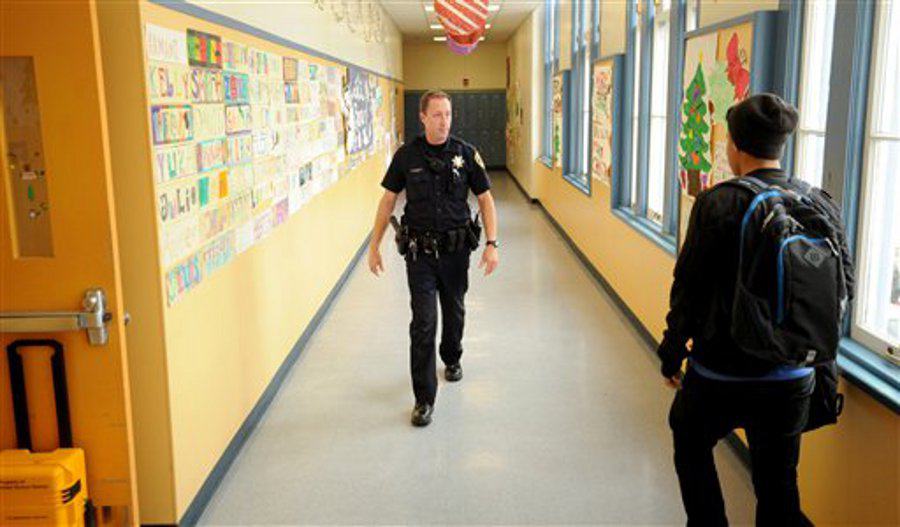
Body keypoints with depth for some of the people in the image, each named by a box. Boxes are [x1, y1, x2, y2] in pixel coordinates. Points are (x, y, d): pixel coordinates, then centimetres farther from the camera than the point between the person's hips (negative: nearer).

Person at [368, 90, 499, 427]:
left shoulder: (466, 153, -3)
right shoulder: (407, 155, -3)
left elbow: (485, 198, 1)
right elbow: (388, 199, 4)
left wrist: (492, 244, -7)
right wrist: (374, 246, 1)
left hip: (456, 249, 2)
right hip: (420, 250, -1)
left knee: (454, 311, 19)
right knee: (423, 322, -6)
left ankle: (452, 359, 48)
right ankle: (424, 398, 0)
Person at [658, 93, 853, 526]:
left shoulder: (718, 203, -16)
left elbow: (689, 288, -14)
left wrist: (672, 353, 0)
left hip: (721, 374, -4)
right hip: (793, 378, 4)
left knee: (692, 448, 24)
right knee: (778, 483, 18)